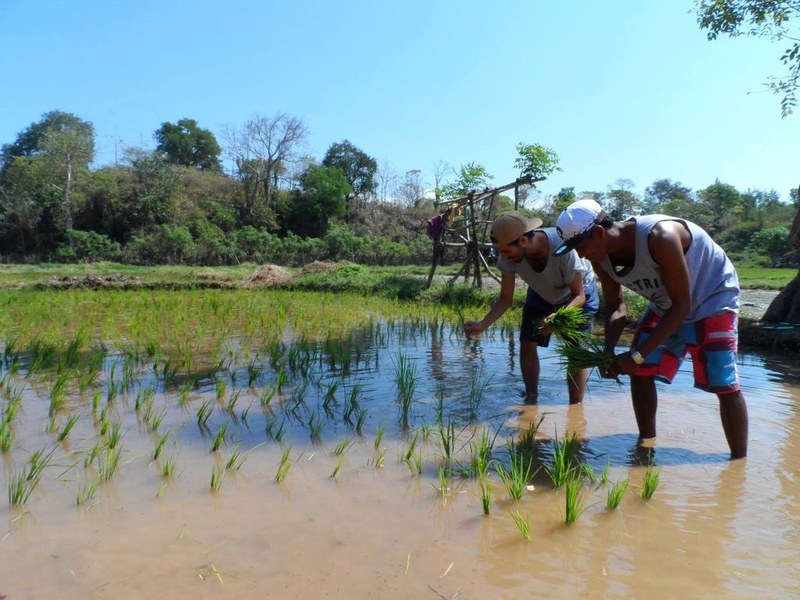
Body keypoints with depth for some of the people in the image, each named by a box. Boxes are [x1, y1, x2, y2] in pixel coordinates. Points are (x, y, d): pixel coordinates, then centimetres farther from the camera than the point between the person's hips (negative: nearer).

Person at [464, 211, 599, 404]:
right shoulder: (508, 256, -29)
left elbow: (579, 295, -30)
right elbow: (505, 300, -18)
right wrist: (482, 324, -33)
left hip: (578, 293, -4)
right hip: (542, 294, 4)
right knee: (527, 344, -2)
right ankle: (531, 400, 15)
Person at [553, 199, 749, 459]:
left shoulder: (659, 237, -37)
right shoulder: (601, 259, -16)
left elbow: (682, 305, -31)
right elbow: (615, 306, -4)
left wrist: (637, 355, -32)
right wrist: (609, 352, -22)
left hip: (712, 298, -6)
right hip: (665, 305, 7)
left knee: (724, 383, -12)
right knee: (640, 372, 2)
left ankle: (739, 461, 0)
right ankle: (646, 443, 17)